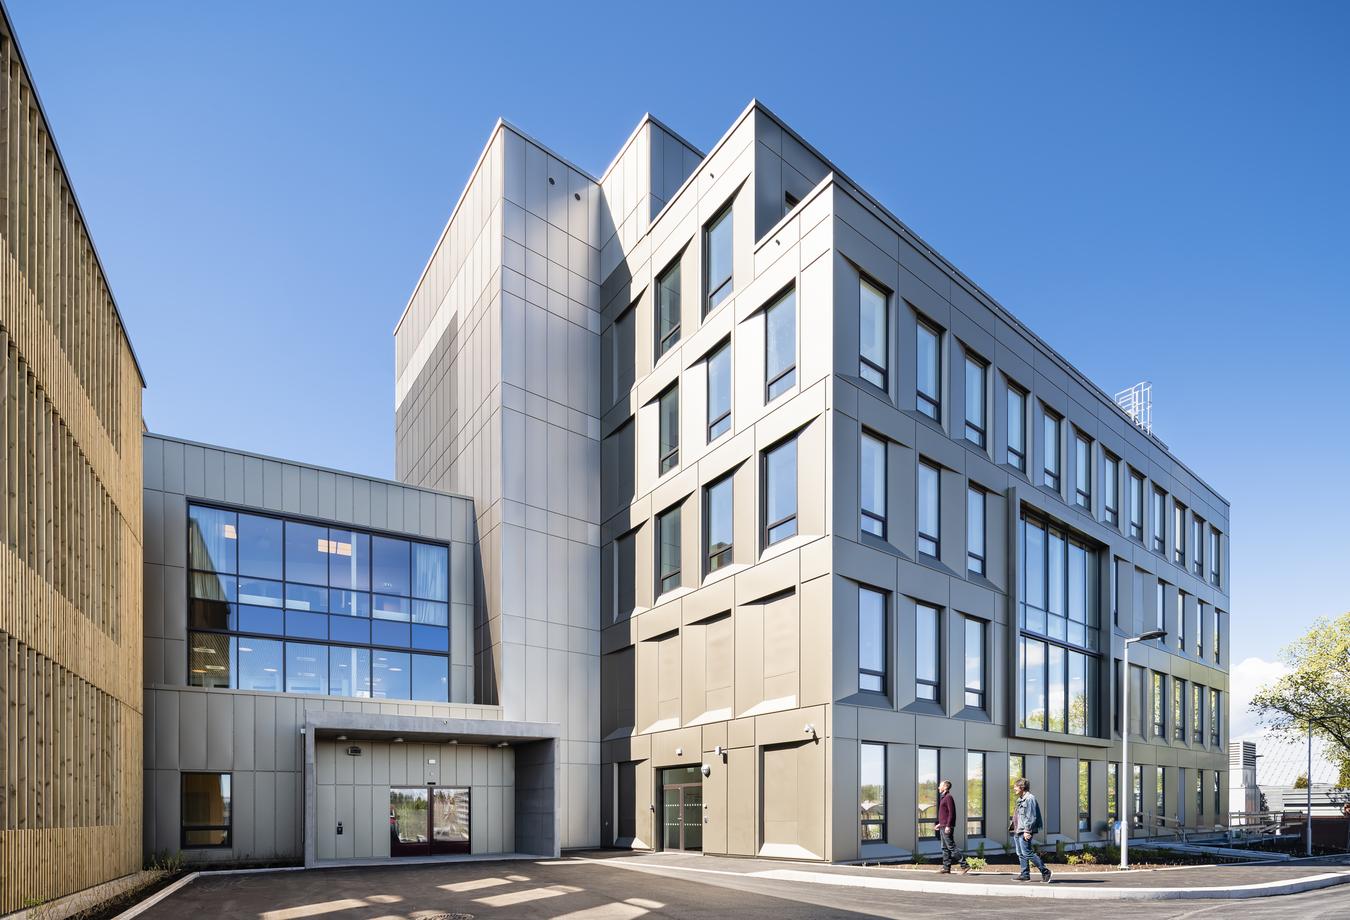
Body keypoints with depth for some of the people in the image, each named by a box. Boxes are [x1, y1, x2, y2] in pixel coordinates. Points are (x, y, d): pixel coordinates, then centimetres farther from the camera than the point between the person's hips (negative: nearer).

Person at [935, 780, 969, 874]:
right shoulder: (943, 797, 17)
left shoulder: (948, 797, -13)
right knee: (945, 848, 9)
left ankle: (964, 865, -8)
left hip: (947, 827, -10)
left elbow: (951, 813, -19)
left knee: (951, 847, -10)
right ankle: (946, 868, 11)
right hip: (943, 827, 10)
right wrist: (940, 823, 24)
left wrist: (948, 826, -23)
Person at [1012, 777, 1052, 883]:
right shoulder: (1020, 799, 18)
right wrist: (1014, 828, 20)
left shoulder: (1029, 799, -12)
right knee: (1021, 854, 9)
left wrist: (1027, 831, -20)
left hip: (1024, 831, -10)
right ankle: (1025, 874, 13)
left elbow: (1031, 817, -17)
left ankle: (1045, 871, -4)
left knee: (1027, 853, -11)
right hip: (1017, 831, 10)